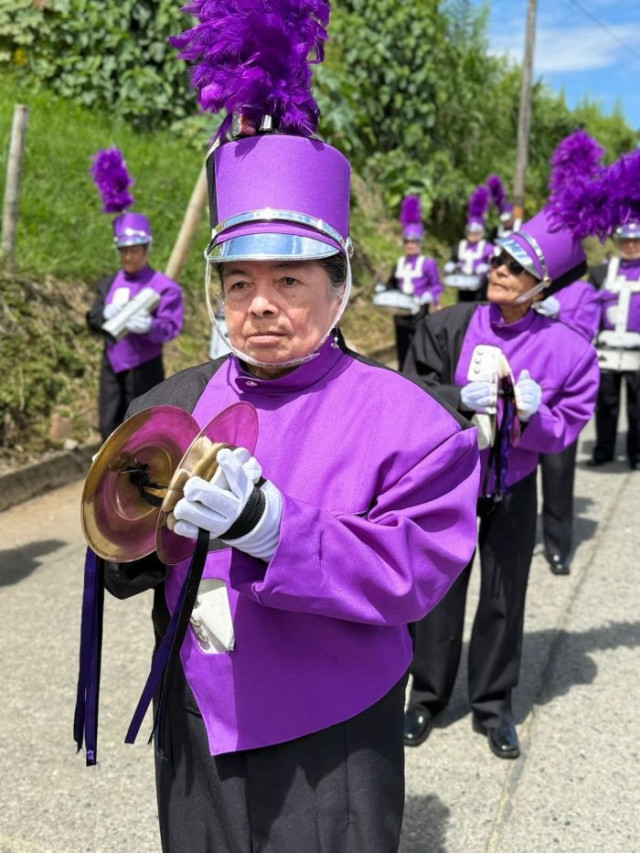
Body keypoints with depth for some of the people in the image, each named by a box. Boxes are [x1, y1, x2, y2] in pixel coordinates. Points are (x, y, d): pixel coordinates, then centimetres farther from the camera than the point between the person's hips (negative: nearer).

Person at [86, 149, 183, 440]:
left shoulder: (163, 286, -10)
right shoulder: (108, 283, 8)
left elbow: (171, 327, -16)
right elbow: (92, 320, 8)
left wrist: (148, 325, -36)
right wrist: (106, 315, -15)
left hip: (144, 369, -5)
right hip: (112, 365, 6)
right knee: (110, 427, 10)